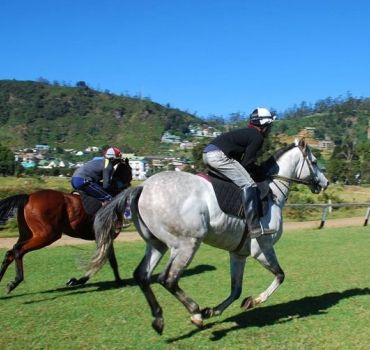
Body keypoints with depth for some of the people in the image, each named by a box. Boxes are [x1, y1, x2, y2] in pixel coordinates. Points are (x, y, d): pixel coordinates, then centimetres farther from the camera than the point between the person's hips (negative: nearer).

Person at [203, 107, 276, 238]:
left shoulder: (246, 133, 27)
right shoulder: (258, 137, -2)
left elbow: (243, 160, 25)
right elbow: (247, 163, -7)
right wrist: (262, 172, 9)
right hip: (219, 155, -10)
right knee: (248, 185, -12)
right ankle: (255, 227, -17)